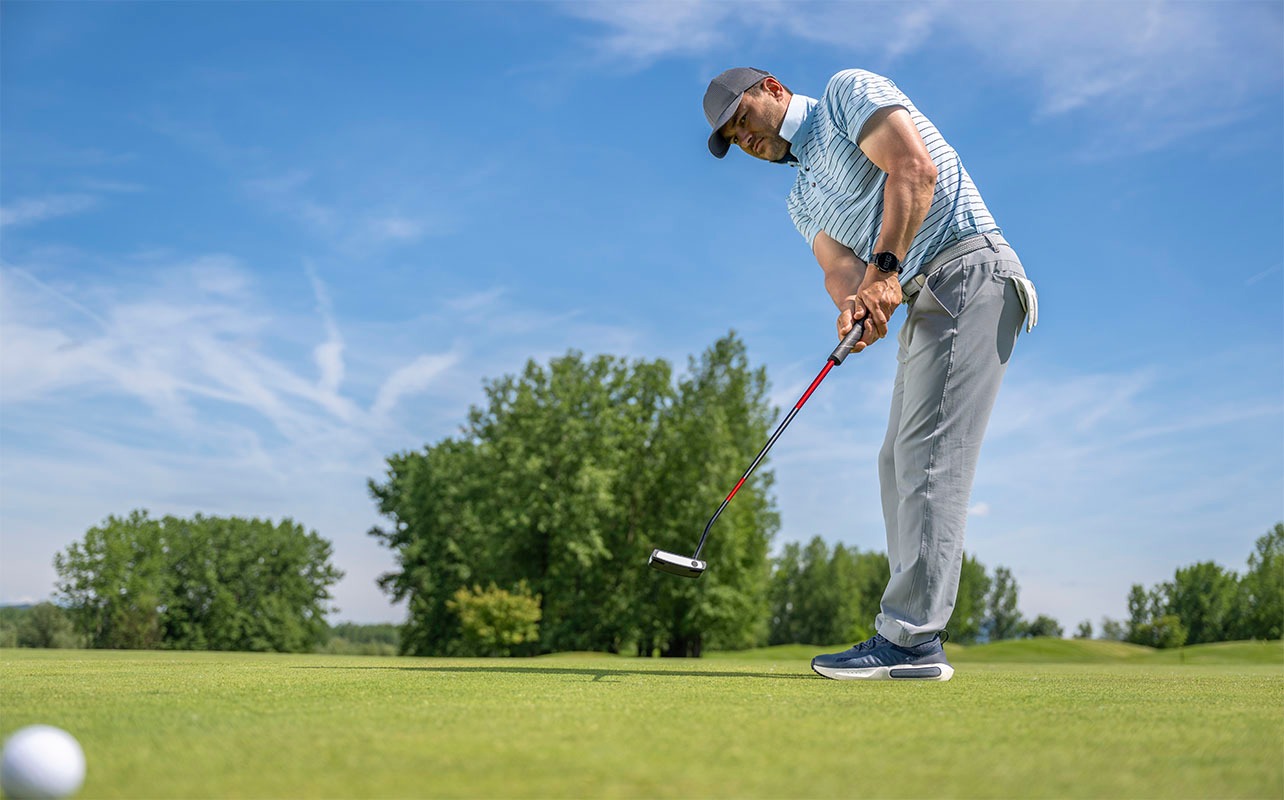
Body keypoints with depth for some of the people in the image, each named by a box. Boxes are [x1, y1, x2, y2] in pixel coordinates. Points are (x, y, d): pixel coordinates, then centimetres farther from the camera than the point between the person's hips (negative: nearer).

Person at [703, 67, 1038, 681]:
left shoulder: (849, 91, 3)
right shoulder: (803, 199, 24)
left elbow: (914, 168, -14)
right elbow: (839, 267, 5)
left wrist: (885, 269, -22)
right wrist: (855, 304, -19)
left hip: (968, 268, -9)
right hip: (923, 305, 9)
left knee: (930, 453, -16)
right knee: (899, 463, 5)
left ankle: (911, 637, -19)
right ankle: (915, 639, 7)